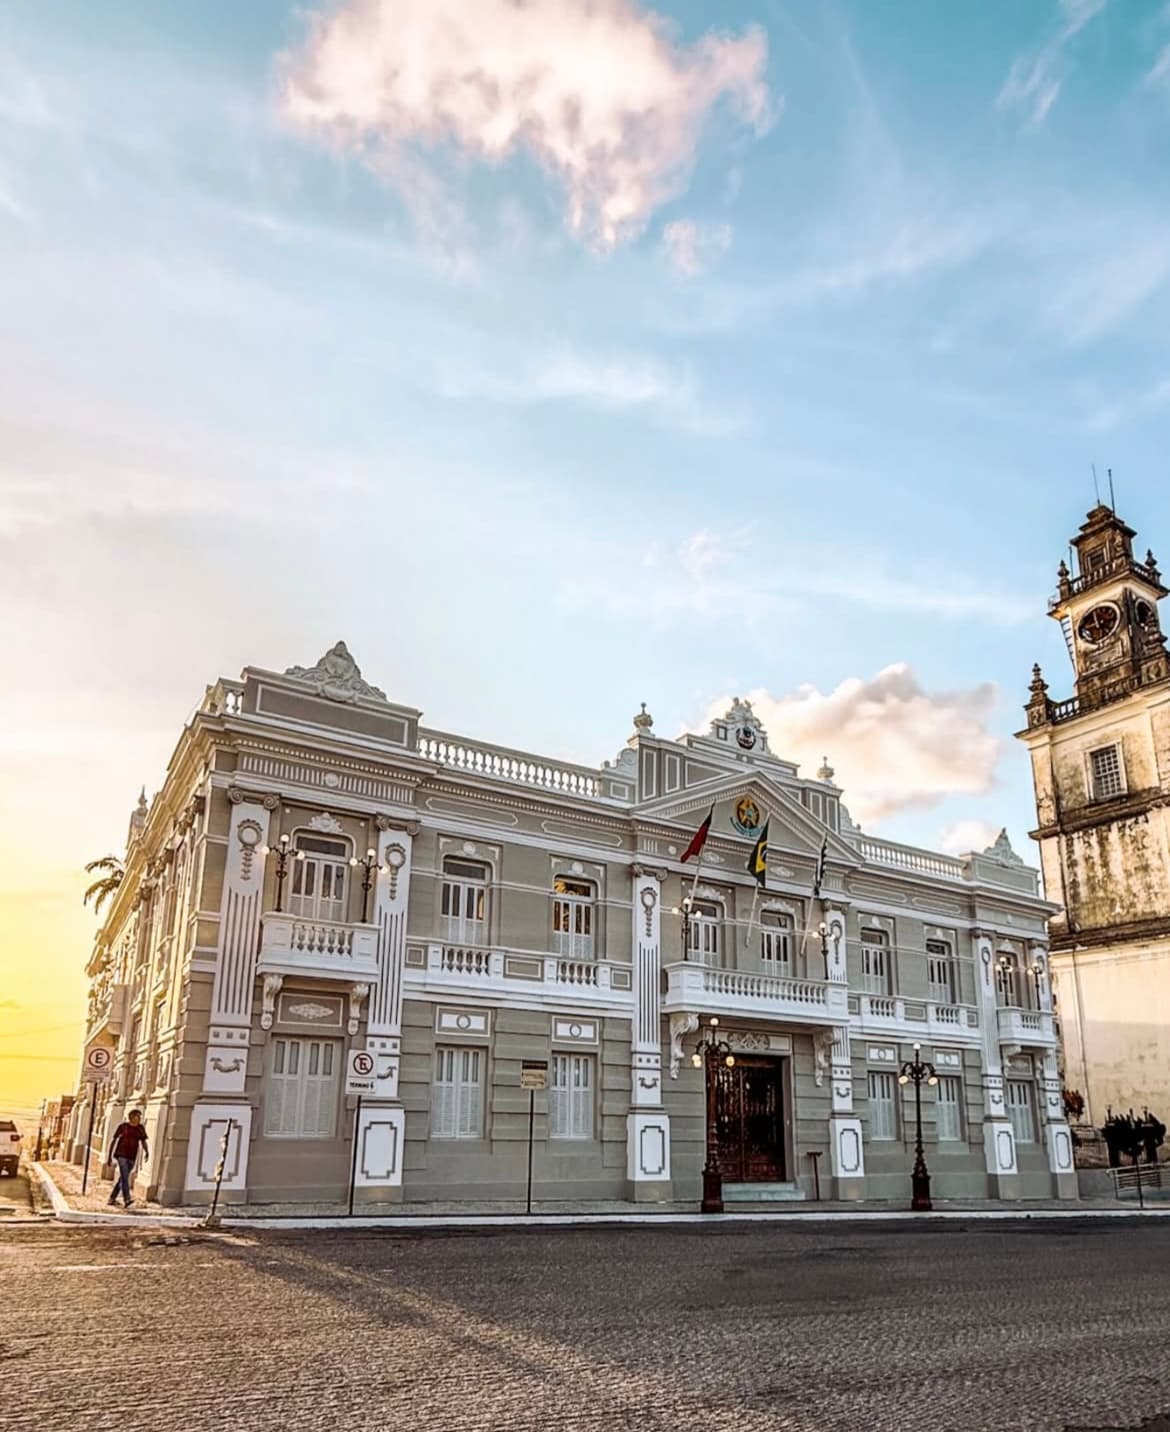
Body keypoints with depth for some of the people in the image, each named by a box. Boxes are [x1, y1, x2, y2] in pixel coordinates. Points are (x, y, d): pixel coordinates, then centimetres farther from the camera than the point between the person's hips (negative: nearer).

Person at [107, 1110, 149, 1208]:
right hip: (121, 1155, -4)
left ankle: (112, 1198, 23)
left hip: (132, 1157, 4)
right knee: (124, 1176, -17)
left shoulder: (141, 1128, 6)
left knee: (122, 1178, 10)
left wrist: (146, 1152, -14)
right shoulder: (122, 1127, -3)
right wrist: (110, 1156, 2)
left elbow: (143, 1142, 4)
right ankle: (126, 1200, -24)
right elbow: (114, 1141, 3)